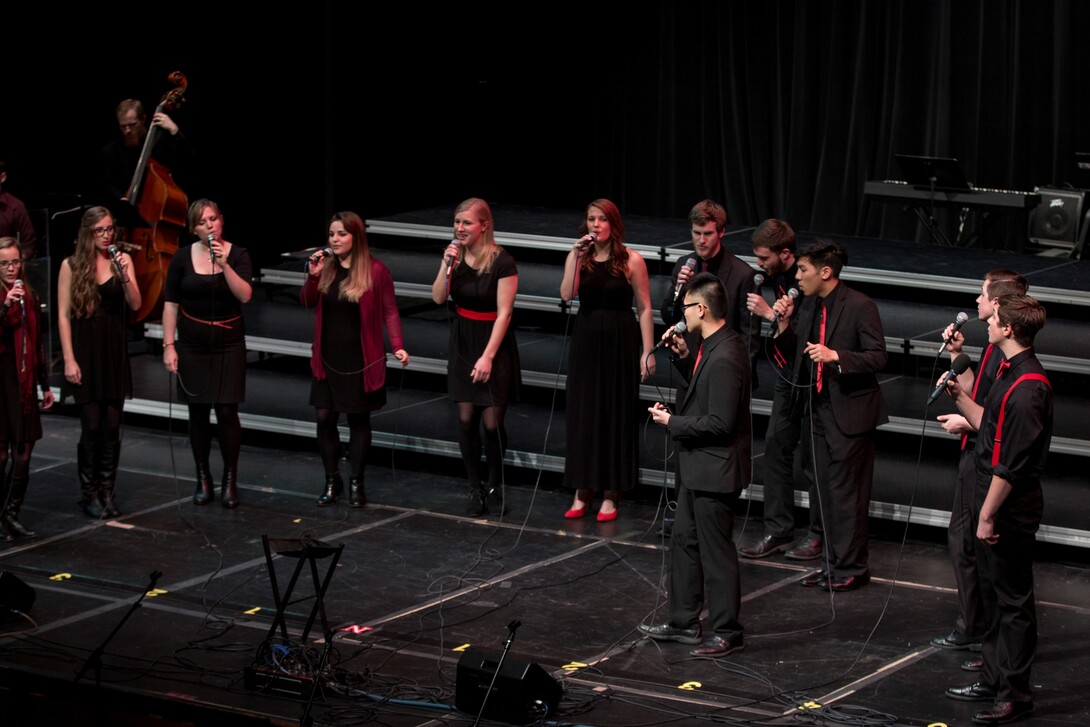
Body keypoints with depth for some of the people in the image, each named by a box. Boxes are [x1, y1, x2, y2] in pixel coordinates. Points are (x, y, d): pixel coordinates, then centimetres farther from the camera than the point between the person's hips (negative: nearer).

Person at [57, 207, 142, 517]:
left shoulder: (122, 260, 4)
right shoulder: (71, 265, -3)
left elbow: (135, 304, -1)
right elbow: (63, 314, -4)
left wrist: (125, 275, -17)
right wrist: (69, 359, -9)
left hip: (115, 352, 3)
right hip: (86, 352, -3)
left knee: (112, 427, 4)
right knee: (92, 427, -3)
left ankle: (107, 492, 13)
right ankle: (89, 494, 8)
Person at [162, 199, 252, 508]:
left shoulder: (237, 255, -3)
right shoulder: (182, 258, -1)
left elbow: (245, 295, -15)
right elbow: (171, 305, 1)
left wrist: (224, 264, -24)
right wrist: (169, 345, -4)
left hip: (229, 346, -1)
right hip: (193, 347, 1)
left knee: (227, 412, -6)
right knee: (198, 413, 4)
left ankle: (230, 480, 5)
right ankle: (203, 480, 16)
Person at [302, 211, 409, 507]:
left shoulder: (376, 271, -9)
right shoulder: (326, 267, 3)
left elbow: (389, 312, -7)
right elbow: (307, 303, 4)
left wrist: (398, 347, -17)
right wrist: (313, 276, -12)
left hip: (361, 360, -4)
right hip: (327, 358, 4)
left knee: (358, 419, 5)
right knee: (324, 417, 3)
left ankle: (356, 482, 15)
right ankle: (332, 480, 16)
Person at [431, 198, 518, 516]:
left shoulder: (502, 262, -15)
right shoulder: (455, 255, 2)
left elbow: (504, 313, -15)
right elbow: (438, 298, -1)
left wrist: (487, 357, -17)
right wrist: (446, 264, -15)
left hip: (494, 344, -4)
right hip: (462, 343, 5)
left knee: (492, 421, -3)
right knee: (466, 418, 1)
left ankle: (495, 485, 19)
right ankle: (475, 489, 12)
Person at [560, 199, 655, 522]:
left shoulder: (632, 261, -6)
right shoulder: (577, 256, 2)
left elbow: (644, 309, -5)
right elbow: (567, 294, -13)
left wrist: (648, 351, -9)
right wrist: (577, 257, -21)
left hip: (620, 344, -3)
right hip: (586, 342, 3)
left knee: (616, 416, 4)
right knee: (583, 414, 6)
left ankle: (610, 494, 13)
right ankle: (582, 491, 16)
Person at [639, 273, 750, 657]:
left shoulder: (724, 359, -26)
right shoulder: (716, 345, 6)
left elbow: (719, 423, -27)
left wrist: (672, 422, -16)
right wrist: (684, 356, 7)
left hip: (715, 470, -11)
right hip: (699, 467, 11)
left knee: (716, 551, 0)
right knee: (684, 540, 19)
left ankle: (725, 632, 11)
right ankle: (684, 622, 29)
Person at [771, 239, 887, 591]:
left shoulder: (860, 306, -13)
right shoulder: (809, 305, 9)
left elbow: (877, 357, -15)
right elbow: (795, 354, 15)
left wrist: (835, 356, -26)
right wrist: (785, 322, -1)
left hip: (849, 412, -8)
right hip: (818, 409, 8)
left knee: (846, 493, -4)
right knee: (826, 492, 13)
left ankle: (851, 568, 4)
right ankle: (833, 563, 21)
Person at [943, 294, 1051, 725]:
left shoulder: (1027, 388, -22)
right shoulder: (1011, 374, 10)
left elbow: (1011, 463, -23)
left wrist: (988, 514, -20)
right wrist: (959, 396, 13)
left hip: (1010, 509, -10)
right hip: (994, 501, 10)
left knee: (1013, 600, -2)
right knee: (993, 593, 17)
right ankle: (994, 680, 28)